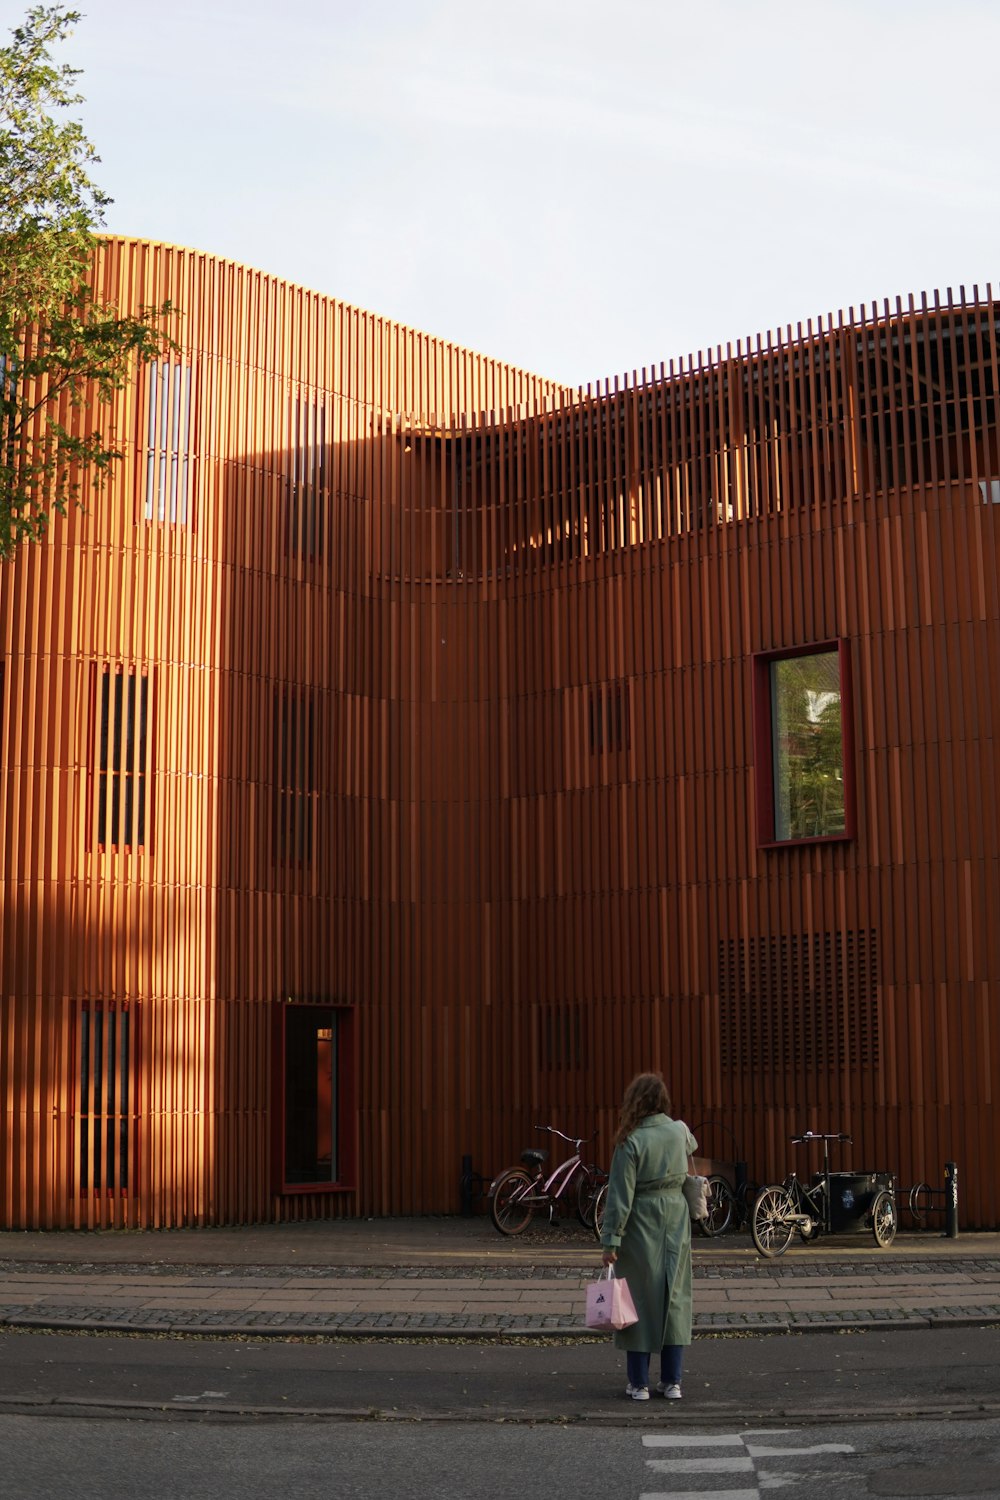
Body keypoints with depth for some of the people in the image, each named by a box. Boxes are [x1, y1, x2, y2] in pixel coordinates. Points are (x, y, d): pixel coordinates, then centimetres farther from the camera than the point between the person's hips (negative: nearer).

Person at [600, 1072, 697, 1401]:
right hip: (675, 1217, 4)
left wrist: (611, 1239, -12)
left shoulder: (631, 1142, -15)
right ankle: (672, 1381, 14)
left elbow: (621, 1196, -16)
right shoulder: (679, 1131, -1)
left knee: (640, 1299, 5)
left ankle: (639, 1383, 10)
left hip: (641, 1223, -4)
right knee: (674, 1297, 11)